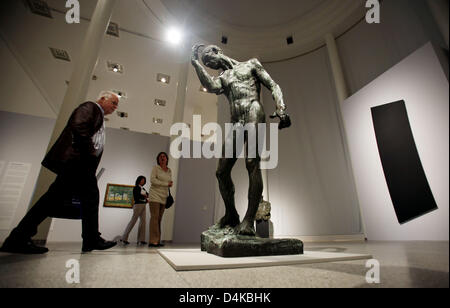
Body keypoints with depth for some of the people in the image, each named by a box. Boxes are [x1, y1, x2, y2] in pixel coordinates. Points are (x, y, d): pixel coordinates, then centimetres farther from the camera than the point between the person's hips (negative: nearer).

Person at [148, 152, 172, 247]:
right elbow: (152, 180, -12)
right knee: (154, 217, -9)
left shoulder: (169, 171, 14)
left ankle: (157, 241, 7)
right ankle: (153, 241, -8)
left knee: (159, 219, 5)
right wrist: (166, 184, -13)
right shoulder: (155, 168, -1)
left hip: (163, 197, 5)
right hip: (155, 196, -5)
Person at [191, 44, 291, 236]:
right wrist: (195, 62, 10)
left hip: (254, 117, -4)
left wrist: (281, 108, -10)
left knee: (252, 164, -20)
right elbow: (211, 87, 1)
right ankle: (231, 215, 14)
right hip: (235, 125, 5)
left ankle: (249, 220, -20)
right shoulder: (222, 78, 28)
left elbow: (273, 86, 9)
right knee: (222, 172, -2)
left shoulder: (251, 64, 21)